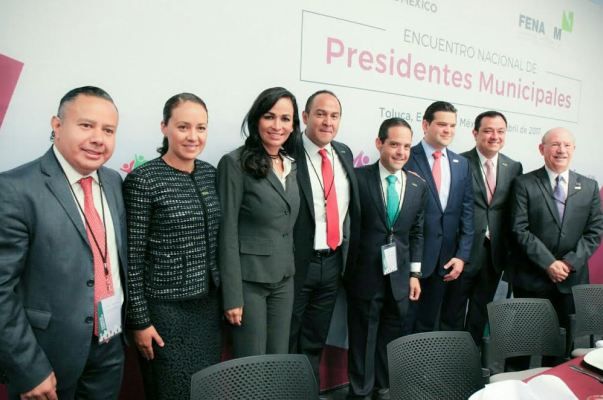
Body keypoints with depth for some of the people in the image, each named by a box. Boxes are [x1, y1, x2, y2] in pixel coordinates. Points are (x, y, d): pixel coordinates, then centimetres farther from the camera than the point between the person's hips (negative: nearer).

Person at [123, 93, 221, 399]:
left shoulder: (211, 174, 4)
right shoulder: (142, 180, -14)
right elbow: (132, 257, -12)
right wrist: (139, 320, -10)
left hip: (209, 304, 6)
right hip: (165, 309, -5)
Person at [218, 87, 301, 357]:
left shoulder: (292, 165, 8)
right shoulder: (235, 163, -11)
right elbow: (228, 231, -13)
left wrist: (291, 270, 11)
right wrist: (232, 295, -15)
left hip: (284, 278, 6)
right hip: (249, 279, -6)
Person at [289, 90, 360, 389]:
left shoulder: (344, 153, 8)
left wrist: (347, 246, 13)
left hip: (333, 262, 6)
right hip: (296, 263, -6)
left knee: (315, 343, 20)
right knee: (285, 343, 12)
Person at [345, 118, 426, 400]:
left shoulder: (418, 185, 5)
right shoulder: (358, 177, -10)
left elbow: (416, 232, 9)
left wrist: (414, 273, 7)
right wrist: (347, 271, -6)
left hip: (399, 276, 4)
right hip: (365, 275, -4)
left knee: (391, 337, 17)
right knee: (363, 338, 11)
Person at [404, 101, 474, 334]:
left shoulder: (462, 164, 10)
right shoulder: (407, 158, -6)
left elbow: (467, 213, 8)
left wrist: (461, 255, 0)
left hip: (444, 260, 5)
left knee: (428, 325, 16)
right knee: (404, 326, 6)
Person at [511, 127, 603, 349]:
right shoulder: (524, 184, -2)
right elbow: (520, 229, -8)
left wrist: (570, 262, -7)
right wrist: (548, 263, -13)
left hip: (573, 278, 3)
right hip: (532, 279, -3)